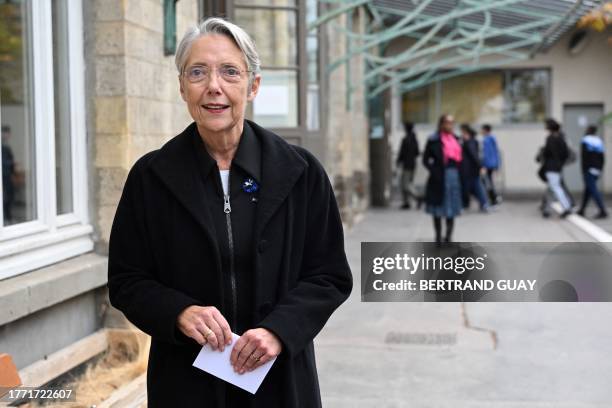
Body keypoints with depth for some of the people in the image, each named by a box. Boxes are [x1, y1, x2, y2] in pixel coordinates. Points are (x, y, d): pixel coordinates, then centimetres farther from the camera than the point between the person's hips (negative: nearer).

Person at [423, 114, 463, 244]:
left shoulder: (455, 139, 12)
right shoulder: (434, 140, -6)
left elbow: (460, 157, 18)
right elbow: (426, 159, -5)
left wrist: (459, 170, 4)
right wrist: (435, 171, -15)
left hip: (454, 176, 5)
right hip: (440, 178, -5)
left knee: (452, 209, 8)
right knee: (438, 209, 5)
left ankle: (448, 237, 17)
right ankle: (438, 237, 15)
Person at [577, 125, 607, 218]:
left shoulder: (585, 141, -8)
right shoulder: (599, 141, 13)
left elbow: (584, 157, -14)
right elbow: (602, 157, 12)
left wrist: (584, 170, -12)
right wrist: (600, 169, 16)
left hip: (588, 169, -8)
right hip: (597, 169, 8)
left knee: (593, 190, -10)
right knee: (588, 189, 15)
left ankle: (603, 211, -17)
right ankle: (582, 210, 21)